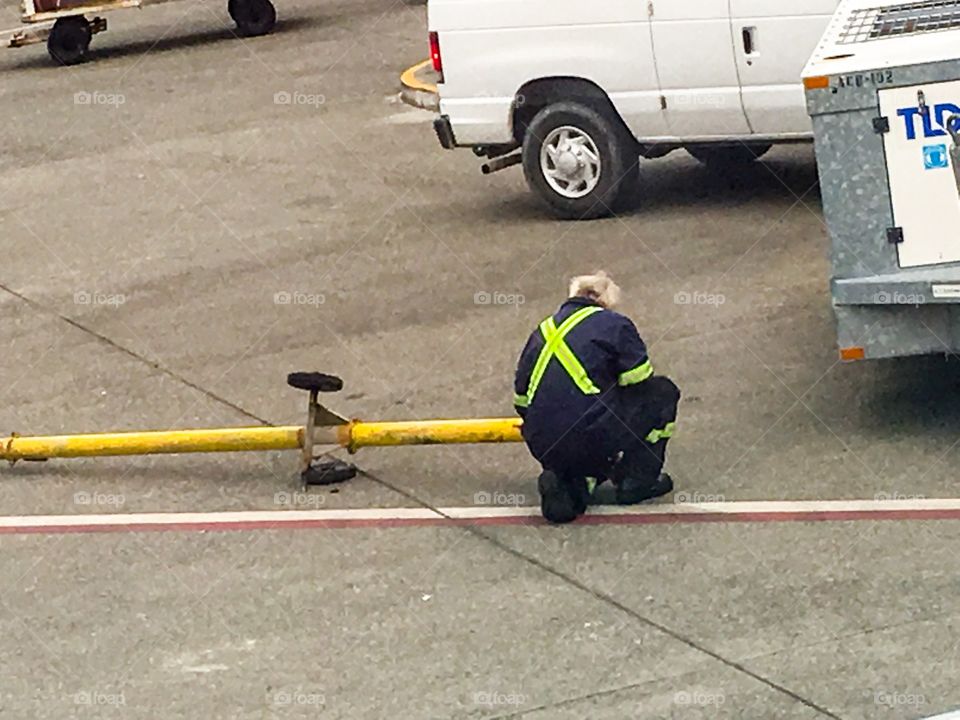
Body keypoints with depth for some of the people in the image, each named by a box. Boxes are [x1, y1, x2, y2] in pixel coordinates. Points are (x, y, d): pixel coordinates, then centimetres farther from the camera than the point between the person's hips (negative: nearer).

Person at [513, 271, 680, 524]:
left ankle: (569, 484, 4)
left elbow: (521, 401, 22)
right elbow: (641, 386, 2)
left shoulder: (542, 332, 20)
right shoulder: (614, 325, 3)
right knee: (663, 392, 15)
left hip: (545, 450, 6)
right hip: (593, 440, -6)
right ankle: (638, 479, 13)